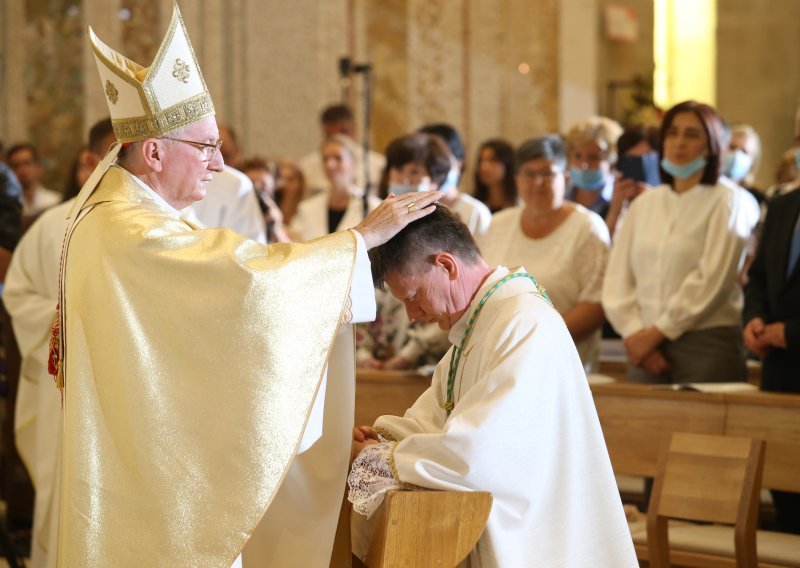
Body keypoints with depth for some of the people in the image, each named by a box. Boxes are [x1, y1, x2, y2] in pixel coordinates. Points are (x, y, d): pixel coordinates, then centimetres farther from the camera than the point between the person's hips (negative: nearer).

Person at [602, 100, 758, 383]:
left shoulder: (727, 202, 1)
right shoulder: (644, 203, 15)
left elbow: (711, 281, -10)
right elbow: (617, 279, 8)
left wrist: (657, 333, -10)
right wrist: (635, 333, -6)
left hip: (705, 342, -4)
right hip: (646, 350, 4)